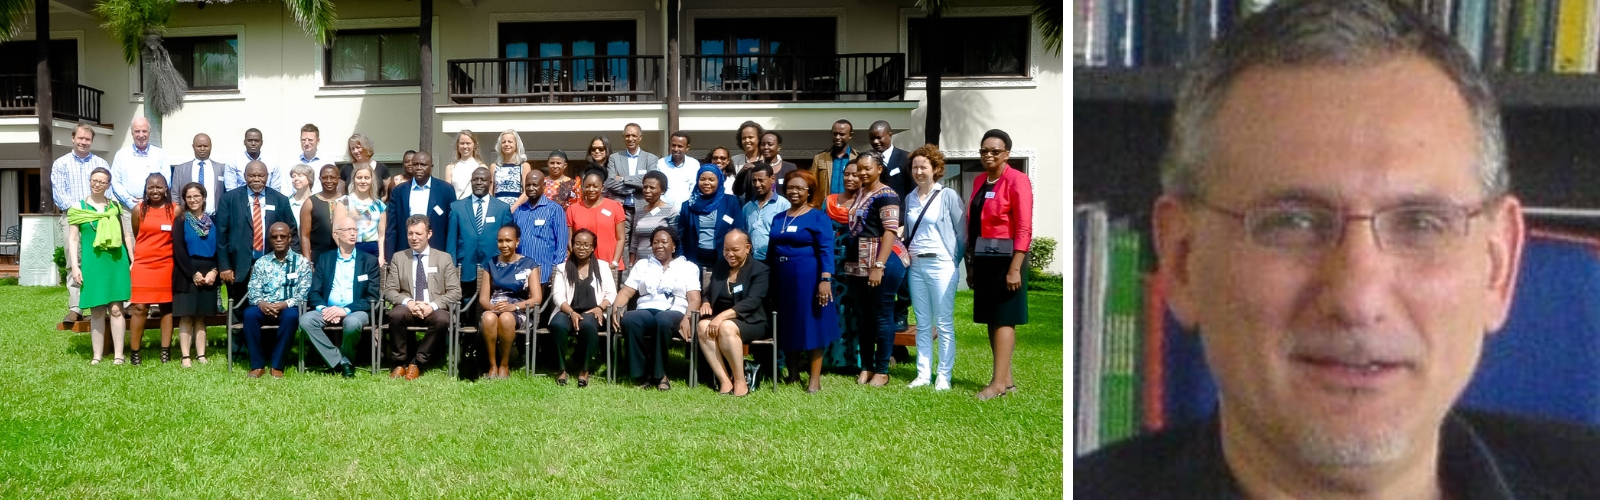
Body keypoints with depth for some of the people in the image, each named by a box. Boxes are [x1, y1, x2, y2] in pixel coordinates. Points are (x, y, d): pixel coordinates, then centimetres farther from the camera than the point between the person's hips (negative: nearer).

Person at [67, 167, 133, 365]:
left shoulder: (115, 206, 9)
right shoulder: (78, 207, 3)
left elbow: (125, 235, 12)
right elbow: (73, 239, 1)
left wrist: (132, 260, 7)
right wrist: (75, 266, -6)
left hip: (116, 262, 1)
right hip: (92, 263, -1)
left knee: (116, 309, -2)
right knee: (96, 311, 2)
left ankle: (118, 354, 0)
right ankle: (97, 355, 9)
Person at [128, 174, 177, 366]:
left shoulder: (175, 210, 0)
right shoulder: (138, 210, 1)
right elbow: (136, 237, 13)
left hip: (167, 265, 0)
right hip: (143, 264, 0)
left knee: (167, 307, 5)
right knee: (140, 307, -4)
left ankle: (166, 351, 11)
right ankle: (134, 352, 2)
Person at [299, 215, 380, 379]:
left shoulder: (369, 261, 7)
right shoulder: (324, 259, 14)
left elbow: (372, 297, -2)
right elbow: (314, 292, 7)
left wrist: (346, 310, -17)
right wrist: (323, 308, -15)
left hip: (356, 311, -2)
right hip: (327, 310, 3)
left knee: (352, 322, -36)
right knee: (305, 320, -27)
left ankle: (347, 360, -6)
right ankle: (341, 362, -19)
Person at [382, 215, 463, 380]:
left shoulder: (444, 258, 9)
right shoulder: (398, 258, 13)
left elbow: (455, 292, 2)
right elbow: (389, 291, 6)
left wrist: (433, 305, -15)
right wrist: (408, 302, -15)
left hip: (434, 310, -1)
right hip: (407, 308, 1)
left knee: (442, 320, -35)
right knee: (396, 314, -34)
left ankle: (416, 362, -18)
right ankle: (400, 362, -15)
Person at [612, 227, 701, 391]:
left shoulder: (688, 267, 15)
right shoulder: (642, 265, 23)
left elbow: (694, 299, 3)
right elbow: (625, 292, 15)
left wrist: (687, 318, -18)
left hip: (674, 313, -2)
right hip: (646, 311, 2)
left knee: (662, 320, -40)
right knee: (628, 319, -34)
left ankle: (659, 374, -26)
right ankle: (640, 374, -23)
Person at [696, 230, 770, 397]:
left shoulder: (760, 270, -3)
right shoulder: (720, 266, 17)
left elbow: (752, 302, -17)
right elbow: (708, 293, 22)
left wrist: (723, 315, -29)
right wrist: (706, 303, -5)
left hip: (751, 321, -5)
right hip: (720, 318, 5)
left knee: (726, 327, -38)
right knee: (703, 325, -31)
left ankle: (740, 382, -26)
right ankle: (725, 382, -33)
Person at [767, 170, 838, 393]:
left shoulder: (818, 217, -4)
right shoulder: (778, 218, 13)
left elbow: (826, 251, -12)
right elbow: (771, 251, 16)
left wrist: (825, 279, -21)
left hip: (808, 278, -6)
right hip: (783, 279, 6)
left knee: (811, 325, -1)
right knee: (787, 326, 10)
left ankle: (815, 379, 4)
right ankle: (792, 374, 21)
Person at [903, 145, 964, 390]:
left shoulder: (948, 196, -4)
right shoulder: (910, 198, 10)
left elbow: (962, 232, -2)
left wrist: (953, 261, -3)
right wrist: (907, 251, 5)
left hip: (940, 265, -5)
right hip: (916, 266, 5)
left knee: (944, 324, 0)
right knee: (923, 324, 9)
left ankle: (944, 376, 6)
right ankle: (923, 374, 14)